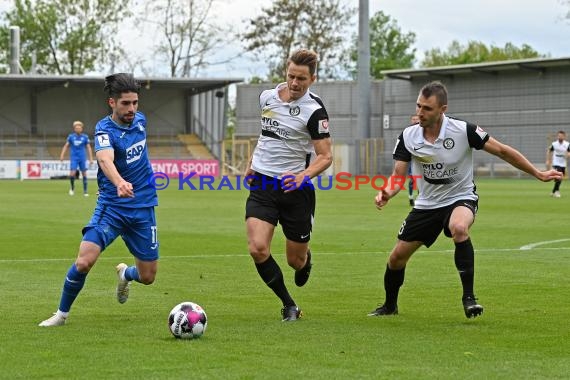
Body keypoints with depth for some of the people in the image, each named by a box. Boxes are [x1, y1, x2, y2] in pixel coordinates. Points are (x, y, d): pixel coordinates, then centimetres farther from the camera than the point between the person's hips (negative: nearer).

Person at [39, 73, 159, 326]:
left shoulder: (139, 120, 1)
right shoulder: (105, 129, -18)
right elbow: (105, 160, -40)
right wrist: (119, 183, -59)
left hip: (143, 208, 5)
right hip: (111, 207, -5)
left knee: (147, 276, 6)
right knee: (84, 261, -22)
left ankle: (125, 274, 43)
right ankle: (62, 313, 1)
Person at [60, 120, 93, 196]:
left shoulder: (85, 137, 0)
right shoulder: (71, 136, 2)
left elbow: (89, 148, 3)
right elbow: (66, 146, 7)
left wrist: (91, 158, -2)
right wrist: (62, 155, -2)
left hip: (82, 158, 1)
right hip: (73, 158, 0)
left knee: (84, 174, 2)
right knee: (72, 174, -13)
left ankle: (85, 191, 13)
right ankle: (72, 188, 13)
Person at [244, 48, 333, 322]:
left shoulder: (314, 110, -13)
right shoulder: (267, 97, 3)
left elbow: (325, 156, -13)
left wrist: (304, 175, -29)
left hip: (295, 189, -3)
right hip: (262, 185, 3)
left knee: (296, 260, 7)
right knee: (258, 249, -18)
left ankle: (306, 259, 49)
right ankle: (289, 306, 0)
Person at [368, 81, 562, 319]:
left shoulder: (464, 131, -20)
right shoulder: (408, 137, -10)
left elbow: (503, 151, -10)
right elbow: (398, 176, -8)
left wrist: (538, 174, -6)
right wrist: (387, 193, -31)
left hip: (460, 199, -4)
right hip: (427, 204, 4)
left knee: (459, 228, -39)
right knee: (397, 256, 4)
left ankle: (468, 297, -28)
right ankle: (390, 306, 33)